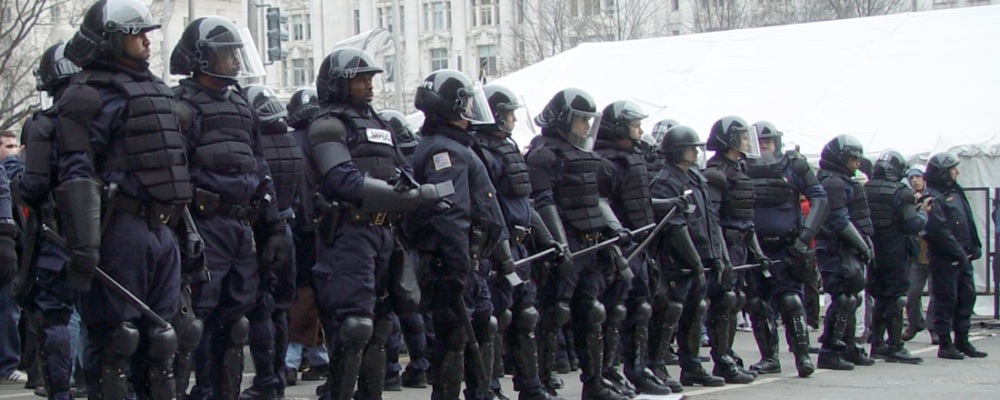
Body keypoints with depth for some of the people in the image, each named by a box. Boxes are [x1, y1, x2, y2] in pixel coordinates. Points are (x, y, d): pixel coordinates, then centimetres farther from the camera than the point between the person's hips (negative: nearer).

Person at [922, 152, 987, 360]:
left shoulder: (956, 191, 16)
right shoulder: (932, 197, -13)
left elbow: (969, 221, 19)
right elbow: (939, 230, -21)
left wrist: (975, 246, 9)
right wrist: (958, 252, -21)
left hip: (962, 256, 9)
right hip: (944, 258, -9)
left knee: (967, 296, 11)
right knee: (946, 300, -3)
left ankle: (962, 341, 20)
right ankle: (945, 345, 4)